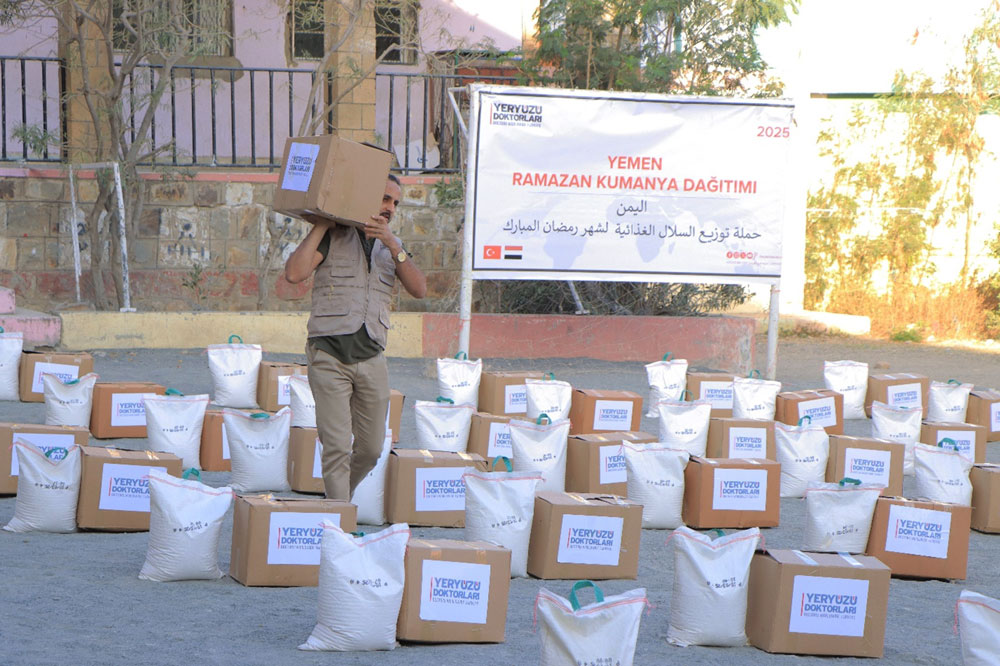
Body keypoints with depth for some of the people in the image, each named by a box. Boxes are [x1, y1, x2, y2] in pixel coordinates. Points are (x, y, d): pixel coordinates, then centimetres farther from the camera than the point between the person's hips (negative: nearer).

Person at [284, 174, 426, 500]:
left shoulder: (392, 245, 17)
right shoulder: (332, 235, 1)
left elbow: (419, 289, 0)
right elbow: (294, 273, -15)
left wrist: (393, 246, -10)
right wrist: (320, 226, -9)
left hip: (371, 359, 5)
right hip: (329, 355, -5)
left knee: (371, 448, 9)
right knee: (337, 447, -9)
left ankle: (338, 497, 33)